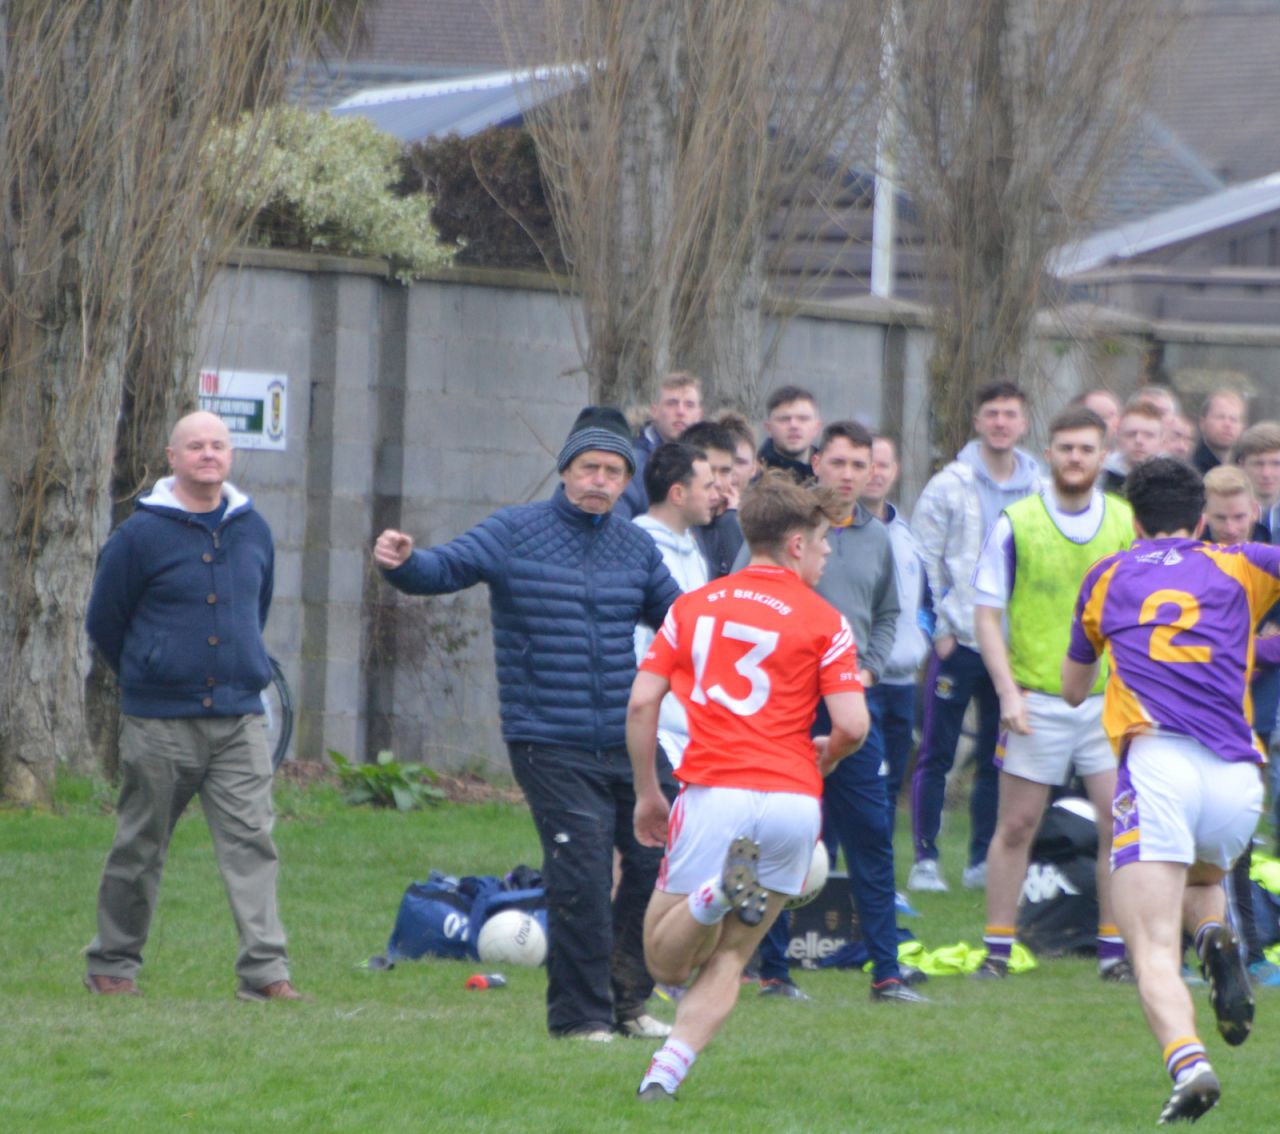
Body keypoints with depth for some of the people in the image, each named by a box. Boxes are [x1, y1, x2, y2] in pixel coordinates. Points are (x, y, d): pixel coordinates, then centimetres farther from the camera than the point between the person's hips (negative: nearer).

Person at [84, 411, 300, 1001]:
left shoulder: (254, 531, 9)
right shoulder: (141, 535, -5)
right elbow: (104, 622, 3)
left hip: (239, 720, 3)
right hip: (160, 724, -3)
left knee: (252, 841, -8)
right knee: (139, 848, 6)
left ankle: (265, 969, -11)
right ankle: (112, 964, 19)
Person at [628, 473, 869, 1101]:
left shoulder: (692, 606, 12)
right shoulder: (822, 620, 2)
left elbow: (641, 702, 5)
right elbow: (852, 725, -5)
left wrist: (647, 796, 15)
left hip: (713, 792, 0)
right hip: (791, 801, 0)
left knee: (663, 960, 6)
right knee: (728, 956, 12)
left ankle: (717, 893, -25)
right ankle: (668, 1067, -9)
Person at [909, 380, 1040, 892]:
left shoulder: (1041, 490, 5)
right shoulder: (950, 485, -3)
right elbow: (925, 560, -3)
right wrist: (940, 626, -8)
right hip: (959, 641, -3)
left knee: (998, 759, 8)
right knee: (937, 755, -2)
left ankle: (983, 859, 16)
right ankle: (925, 858, 2)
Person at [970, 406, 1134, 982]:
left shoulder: (1128, 523, 5)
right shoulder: (1015, 524, -1)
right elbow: (987, 613, -1)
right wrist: (1007, 691, -10)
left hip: (1109, 698, 2)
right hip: (1035, 697, -2)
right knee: (1015, 826, 3)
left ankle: (1114, 950, 6)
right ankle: (997, 950, 10)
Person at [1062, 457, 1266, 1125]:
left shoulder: (1107, 577, 22)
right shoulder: (1237, 568, 19)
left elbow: (1072, 688, 35)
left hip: (1156, 763, -2)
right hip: (1237, 779, 2)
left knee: (1155, 952, -8)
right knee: (1203, 876, 33)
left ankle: (1186, 1060, -37)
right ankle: (1217, 940, -1)